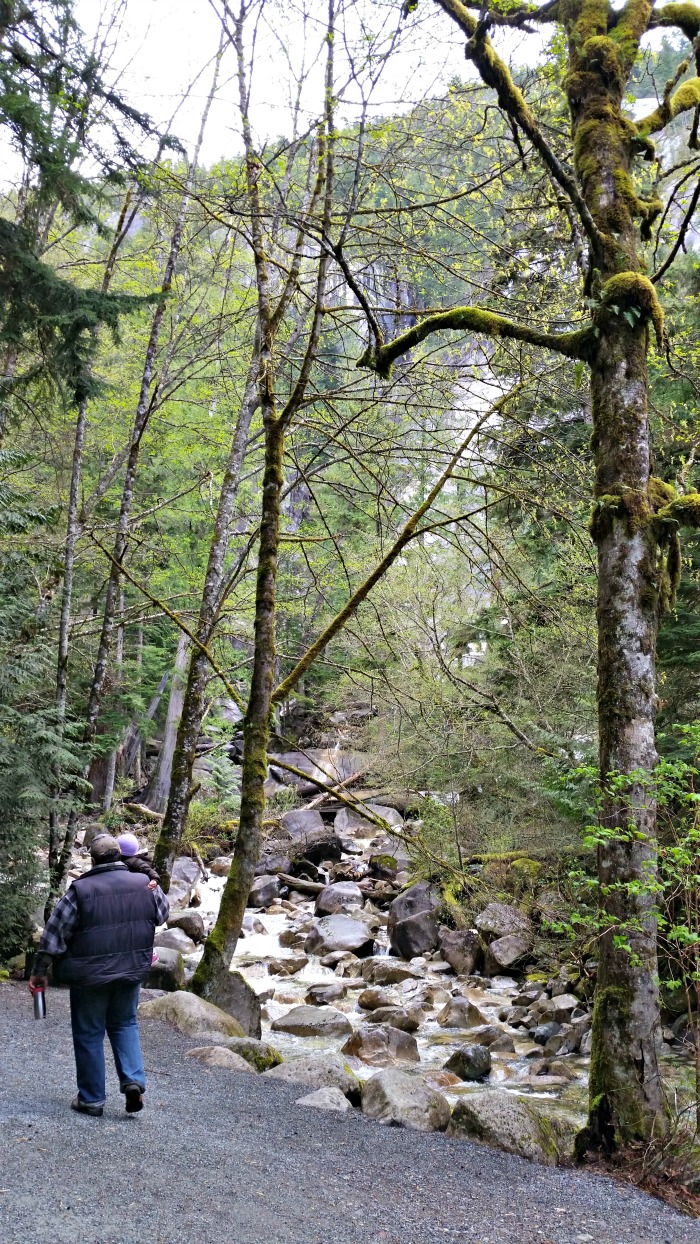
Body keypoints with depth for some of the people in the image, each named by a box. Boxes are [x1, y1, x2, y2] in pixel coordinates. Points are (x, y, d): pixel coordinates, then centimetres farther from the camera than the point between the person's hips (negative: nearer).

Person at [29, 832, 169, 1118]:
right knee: (125, 1024, 22)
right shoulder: (145, 885, -5)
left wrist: (39, 971, 0)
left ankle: (92, 1098, 19)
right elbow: (163, 913, 14)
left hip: (89, 976, -3)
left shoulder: (80, 890, -14)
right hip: (131, 973, 3)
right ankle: (133, 1080, 5)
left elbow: (54, 934, -9)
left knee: (89, 1033, 11)